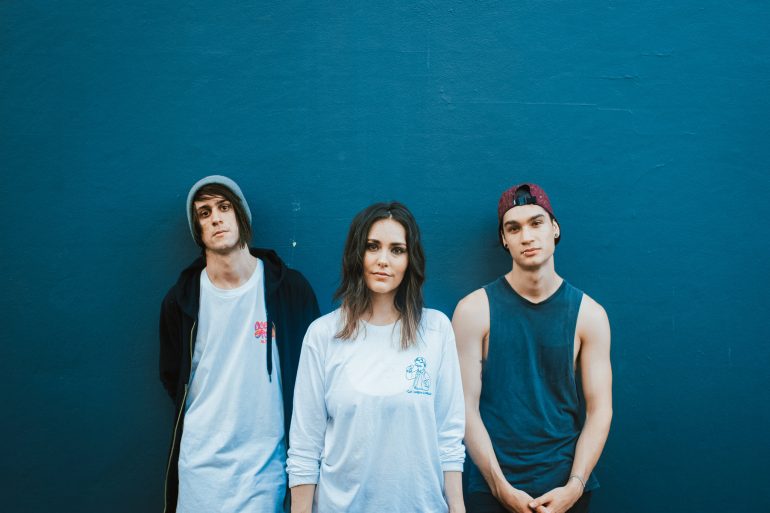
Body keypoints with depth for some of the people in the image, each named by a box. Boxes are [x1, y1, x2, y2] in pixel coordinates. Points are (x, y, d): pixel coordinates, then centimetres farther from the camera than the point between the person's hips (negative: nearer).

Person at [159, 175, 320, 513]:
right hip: (199, 462, 2)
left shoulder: (290, 288, -6)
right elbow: (173, 379, 13)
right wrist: (205, 420, 8)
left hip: (267, 460, -1)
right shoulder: (181, 299, -1)